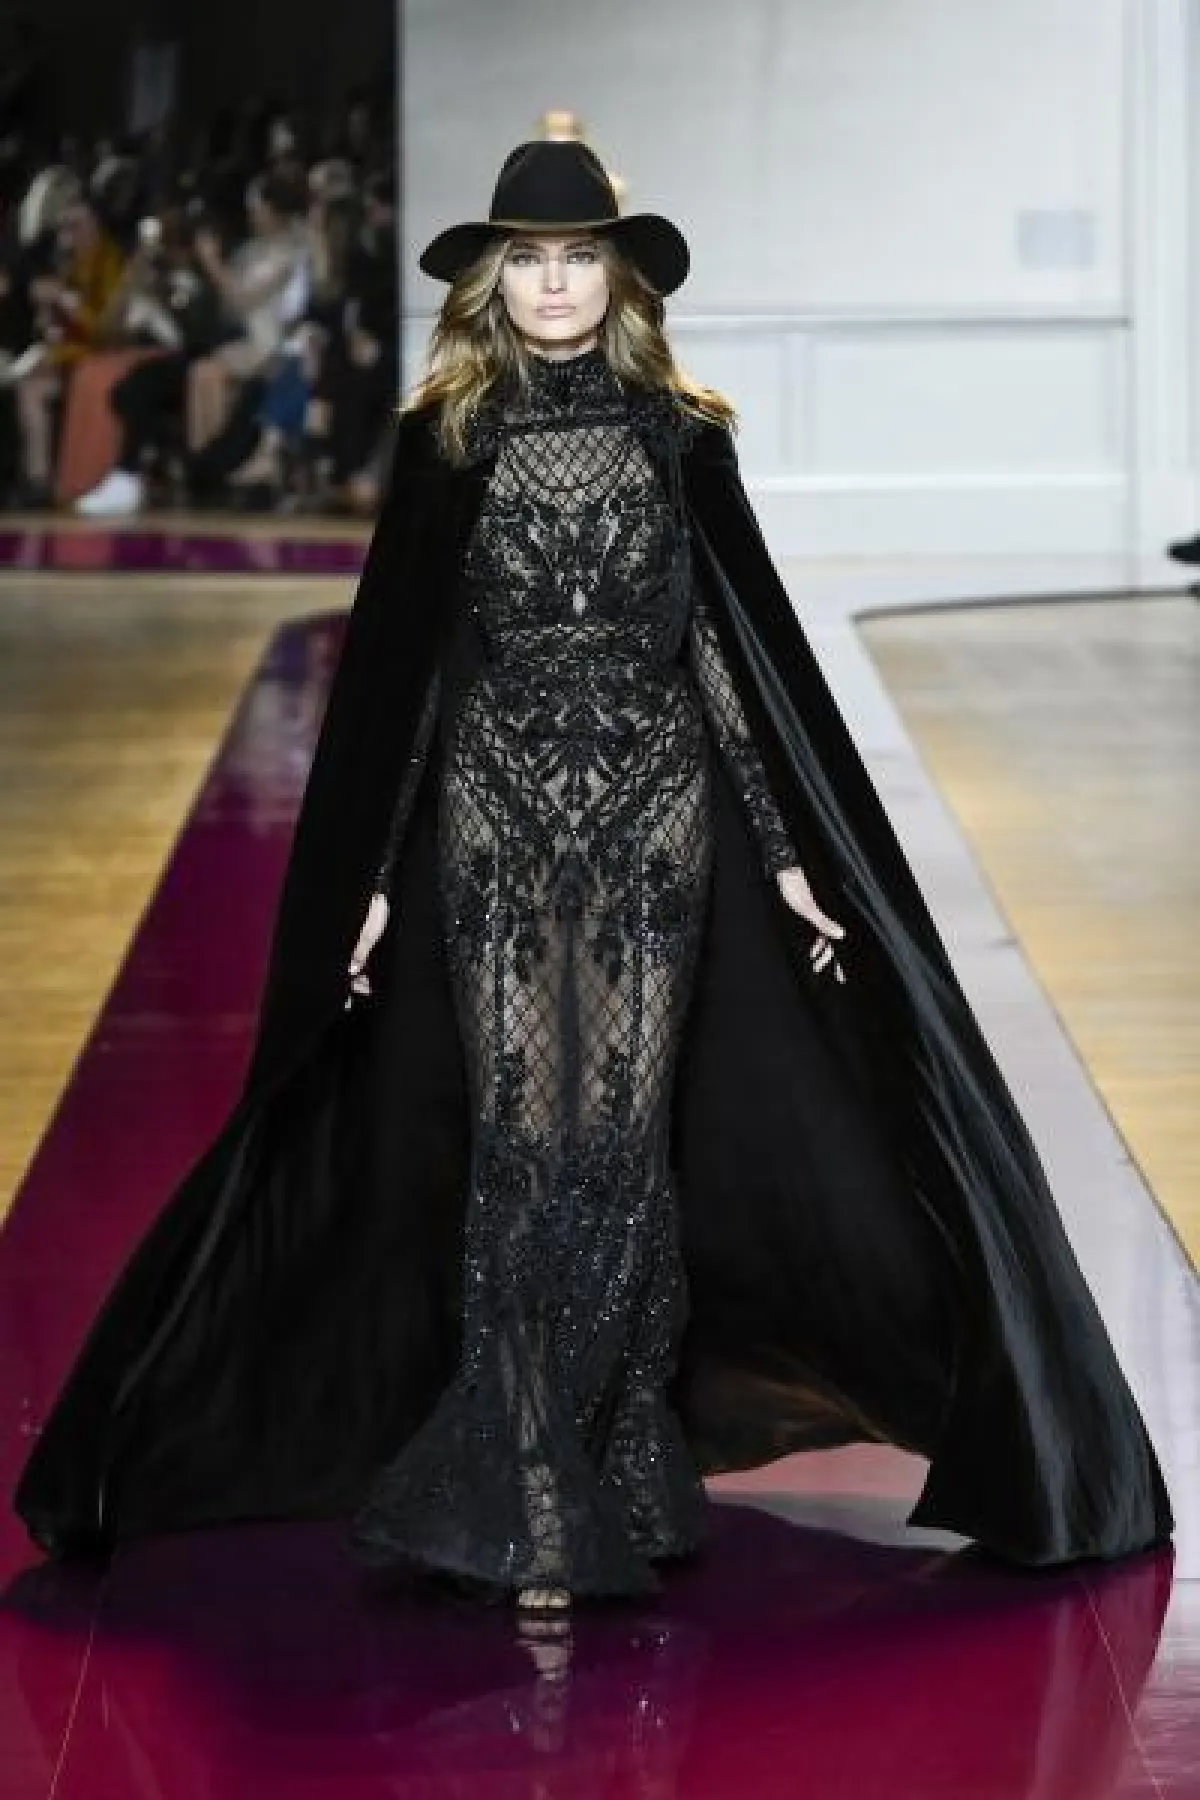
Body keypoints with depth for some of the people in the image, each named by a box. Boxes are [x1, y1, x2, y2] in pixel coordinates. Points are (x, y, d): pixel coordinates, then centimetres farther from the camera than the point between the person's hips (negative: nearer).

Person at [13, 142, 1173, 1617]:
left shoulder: (678, 436, 5)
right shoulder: (445, 442, 4)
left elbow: (745, 645, 5)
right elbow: (394, 665, 5)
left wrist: (789, 851, 1)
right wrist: (369, 877, 2)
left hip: (654, 816, 0)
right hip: (493, 818, 0)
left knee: (625, 1145, -1)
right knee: (520, 1147, -2)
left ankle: (611, 1480, 10)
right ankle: (542, 1510, 2)